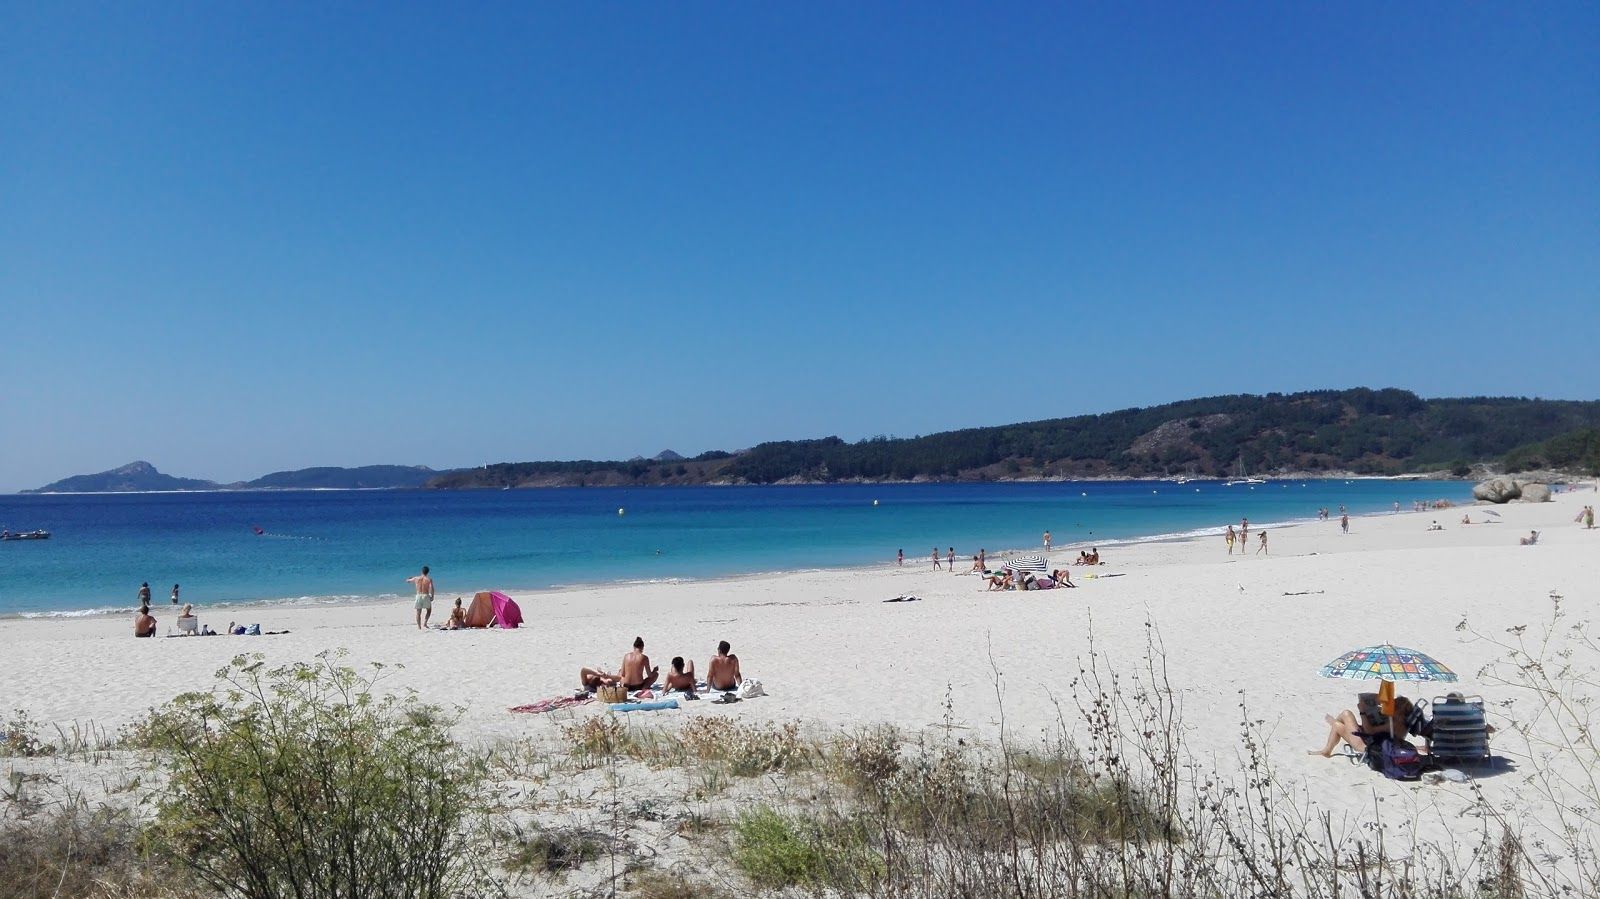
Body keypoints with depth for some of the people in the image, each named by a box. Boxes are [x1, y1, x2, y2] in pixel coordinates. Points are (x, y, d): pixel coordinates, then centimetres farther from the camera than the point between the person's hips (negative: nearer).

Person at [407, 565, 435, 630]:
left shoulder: (416, 578, 3)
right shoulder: (429, 579, -4)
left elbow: (407, 580, 20)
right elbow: (431, 588, -15)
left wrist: (412, 577, 39)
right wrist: (432, 597, -5)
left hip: (418, 596, 2)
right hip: (426, 596, -2)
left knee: (418, 612, 11)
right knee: (429, 610, 18)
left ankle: (419, 626, 9)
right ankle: (424, 623, 4)